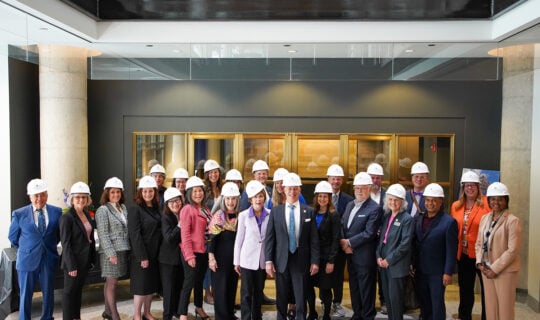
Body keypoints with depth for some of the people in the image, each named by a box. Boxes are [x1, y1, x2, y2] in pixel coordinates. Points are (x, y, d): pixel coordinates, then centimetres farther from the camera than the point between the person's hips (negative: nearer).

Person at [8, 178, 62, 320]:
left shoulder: (57, 212, -2)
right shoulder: (19, 214, -5)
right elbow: (13, 237, 7)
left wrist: (50, 245, 8)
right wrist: (27, 249, 9)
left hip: (49, 259, 1)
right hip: (27, 260, -1)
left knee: (48, 293, 12)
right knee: (25, 295, 9)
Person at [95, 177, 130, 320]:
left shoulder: (123, 208, 13)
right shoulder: (103, 210, -7)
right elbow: (103, 234, -12)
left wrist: (129, 250, 12)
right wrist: (111, 253, -17)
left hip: (124, 251, 6)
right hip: (111, 252, -6)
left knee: (110, 282, 14)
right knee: (112, 283, -2)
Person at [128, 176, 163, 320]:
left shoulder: (157, 209, 8)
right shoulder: (135, 209, -11)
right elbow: (135, 235, -16)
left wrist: (160, 252, 3)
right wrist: (142, 256, -19)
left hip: (155, 253, 6)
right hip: (141, 255, -6)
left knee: (152, 284, 13)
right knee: (141, 285, 2)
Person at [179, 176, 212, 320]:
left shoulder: (205, 210, 11)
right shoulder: (187, 209, -12)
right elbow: (185, 234, -17)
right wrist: (189, 255, -20)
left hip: (204, 251, 7)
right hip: (192, 252, -7)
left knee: (200, 281, 20)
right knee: (189, 283, -3)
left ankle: (199, 308, 35)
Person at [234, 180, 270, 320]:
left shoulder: (270, 214, -2)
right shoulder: (243, 215, -6)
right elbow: (239, 239, -2)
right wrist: (236, 261, 0)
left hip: (263, 260, 2)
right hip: (248, 260, -2)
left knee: (259, 292, 14)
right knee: (246, 293, 2)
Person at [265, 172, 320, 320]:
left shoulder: (309, 211, 1)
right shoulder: (275, 211, 1)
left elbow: (314, 239, 1)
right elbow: (269, 238, 1)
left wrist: (314, 261, -2)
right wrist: (268, 260, -5)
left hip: (301, 261, 0)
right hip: (281, 261, 1)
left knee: (301, 299, 6)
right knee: (281, 299, 12)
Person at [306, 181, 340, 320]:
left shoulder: (334, 215, -5)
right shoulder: (312, 213, 6)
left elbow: (336, 240, -8)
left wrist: (331, 261, -13)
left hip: (326, 257, -4)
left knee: (325, 288, 3)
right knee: (308, 285, 7)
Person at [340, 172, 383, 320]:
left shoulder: (374, 209, -14)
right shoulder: (349, 205, 11)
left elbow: (369, 233, -20)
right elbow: (342, 225, 10)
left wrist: (349, 242, -16)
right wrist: (343, 242, -7)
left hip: (365, 256, -7)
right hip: (350, 254, 7)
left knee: (366, 289, 5)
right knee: (354, 287, 18)